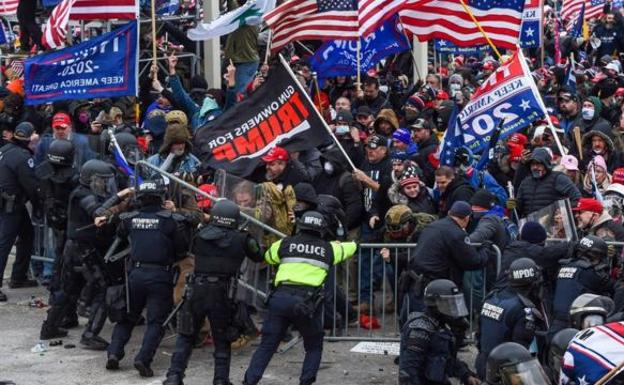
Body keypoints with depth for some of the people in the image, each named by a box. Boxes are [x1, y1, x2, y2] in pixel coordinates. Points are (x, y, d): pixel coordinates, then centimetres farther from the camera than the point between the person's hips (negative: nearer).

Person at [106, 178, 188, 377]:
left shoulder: (129, 219, 2)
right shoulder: (169, 220, -8)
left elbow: (120, 236, 18)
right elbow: (182, 248, -4)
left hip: (136, 273, 4)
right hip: (160, 275, -3)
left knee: (127, 317, 17)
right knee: (156, 321, 0)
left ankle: (114, 352, 4)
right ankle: (143, 359, -14)